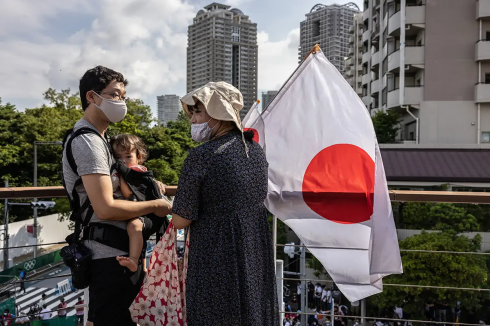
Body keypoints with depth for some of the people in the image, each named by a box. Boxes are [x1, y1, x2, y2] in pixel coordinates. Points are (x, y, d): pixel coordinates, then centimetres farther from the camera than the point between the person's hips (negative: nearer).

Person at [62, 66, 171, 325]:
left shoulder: (97, 138, 15)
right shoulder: (87, 141, -17)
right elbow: (106, 208, -26)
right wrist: (154, 206, -14)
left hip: (115, 252, 10)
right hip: (110, 255, -10)